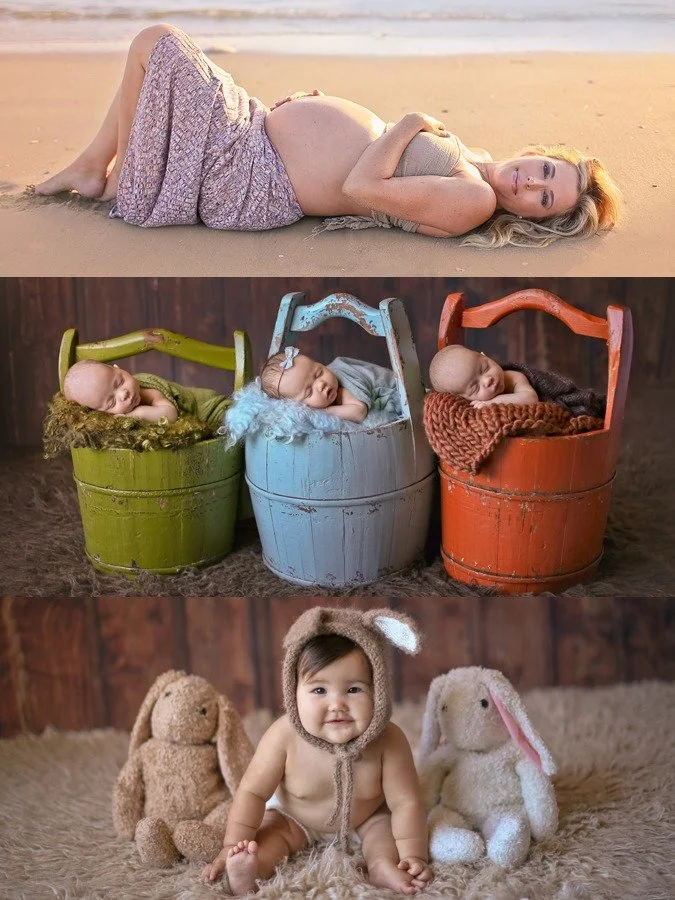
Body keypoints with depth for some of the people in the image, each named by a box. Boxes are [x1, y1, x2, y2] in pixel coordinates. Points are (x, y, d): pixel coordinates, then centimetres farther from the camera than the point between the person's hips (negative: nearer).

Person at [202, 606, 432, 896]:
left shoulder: (388, 742, -36)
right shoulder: (284, 736, -37)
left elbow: (406, 803, -25)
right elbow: (252, 792, -25)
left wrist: (413, 857, -33)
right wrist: (234, 847, -30)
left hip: (366, 818, 0)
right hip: (292, 817, 0)